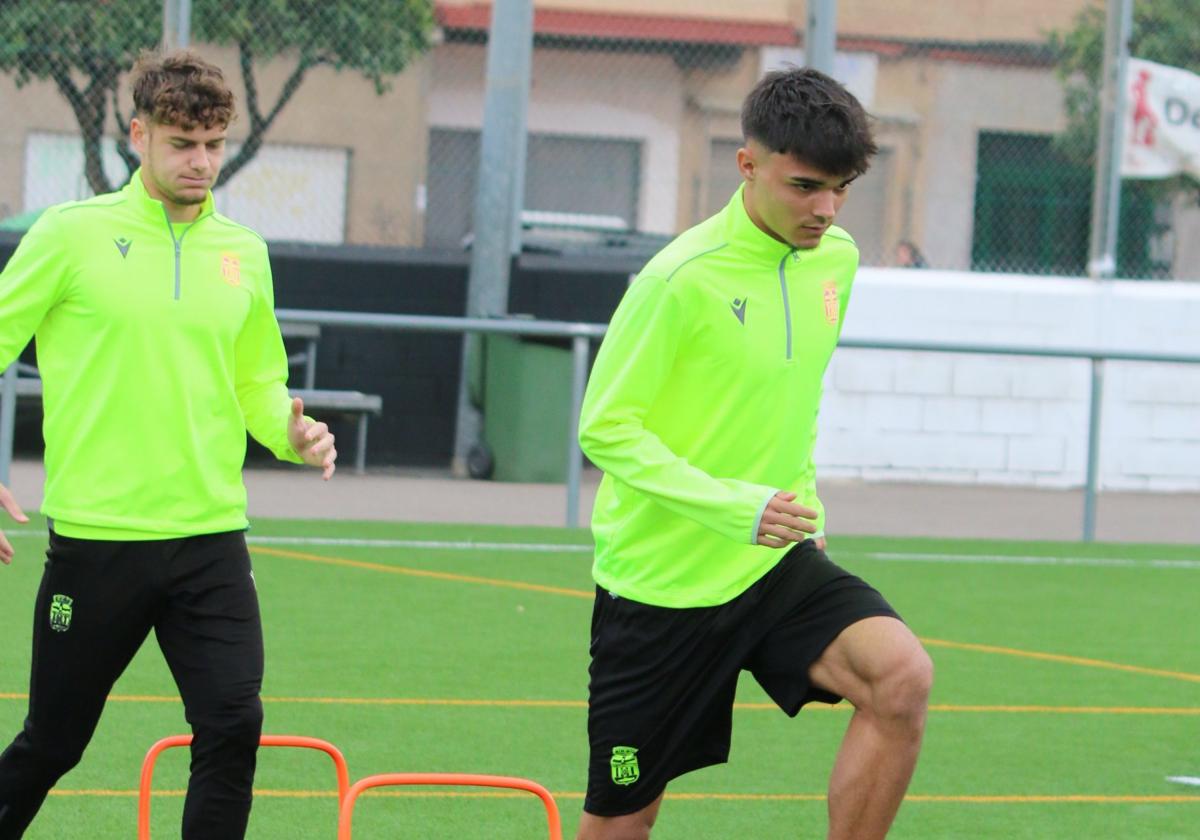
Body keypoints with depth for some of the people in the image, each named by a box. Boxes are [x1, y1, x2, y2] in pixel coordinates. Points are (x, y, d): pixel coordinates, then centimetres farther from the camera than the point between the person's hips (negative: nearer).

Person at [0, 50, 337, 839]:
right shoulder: (71, 234, -5)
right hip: (97, 534, -3)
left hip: (211, 538, 3)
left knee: (233, 727, -9)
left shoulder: (244, 252, 9)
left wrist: (291, 432, -3)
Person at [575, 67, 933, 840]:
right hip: (662, 579, -5)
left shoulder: (836, 260, 3)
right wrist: (736, 508, -26)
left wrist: (801, 501, 14)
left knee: (902, 678, -23)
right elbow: (606, 428, -17)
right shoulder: (683, 278, -18)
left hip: (778, 568, 5)